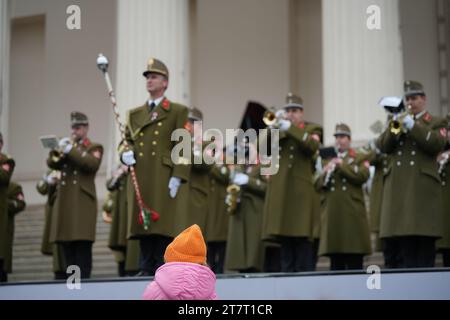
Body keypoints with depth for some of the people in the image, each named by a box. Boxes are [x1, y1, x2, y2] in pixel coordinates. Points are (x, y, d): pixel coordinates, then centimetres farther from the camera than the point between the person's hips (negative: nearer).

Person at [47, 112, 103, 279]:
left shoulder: (94, 148, 9)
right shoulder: (67, 145, 23)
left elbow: (93, 164, -13)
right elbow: (52, 163, 9)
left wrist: (70, 150, -13)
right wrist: (60, 150, -9)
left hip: (83, 201, -5)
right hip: (64, 201, 5)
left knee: (82, 246, -11)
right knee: (67, 246, 2)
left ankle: (83, 279, -14)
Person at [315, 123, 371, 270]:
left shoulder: (359, 159, 9)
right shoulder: (327, 162, 21)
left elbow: (362, 176, -10)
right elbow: (318, 186, 13)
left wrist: (342, 165, -9)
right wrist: (325, 174, -7)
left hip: (352, 215, -3)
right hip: (332, 215, 4)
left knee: (354, 263, -6)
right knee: (335, 262, 3)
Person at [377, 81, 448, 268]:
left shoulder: (436, 123, 9)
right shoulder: (398, 121, 21)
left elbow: (437, 144, -10)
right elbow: (383, 146, 8)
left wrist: (412, 126, -14)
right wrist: (395, 128, -9)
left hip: (423, 187, -4)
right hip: (399, 188, 4)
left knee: (425, 243, -7)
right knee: (405, 243, 4)